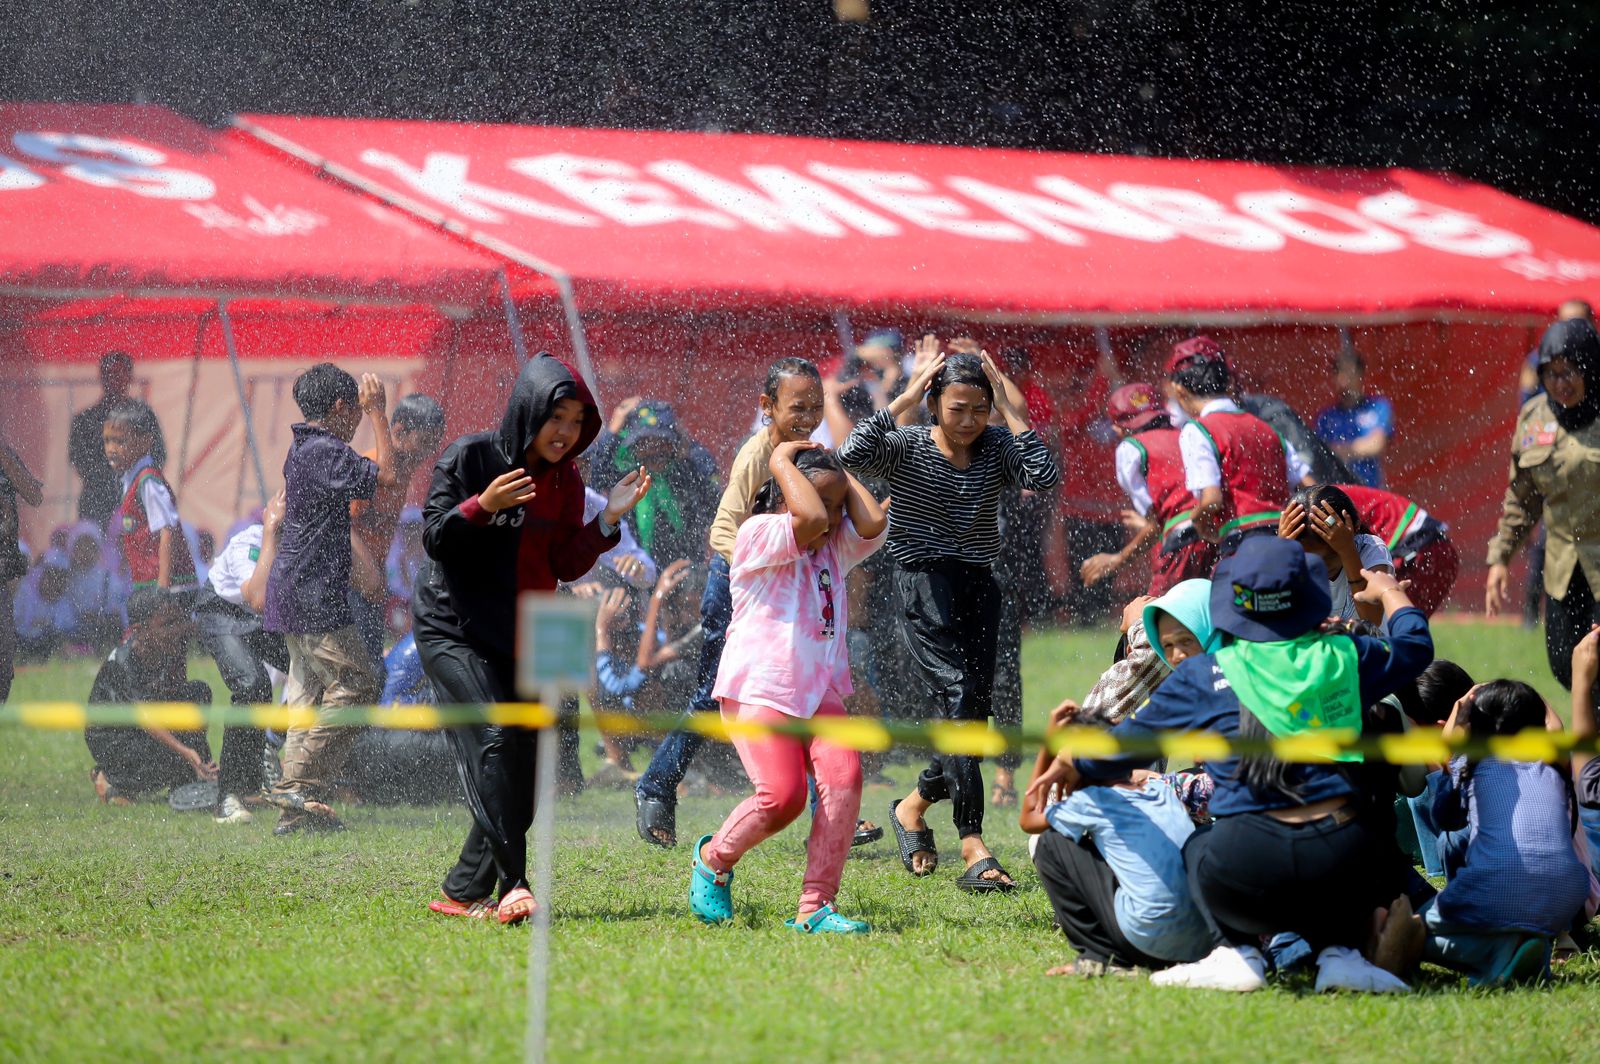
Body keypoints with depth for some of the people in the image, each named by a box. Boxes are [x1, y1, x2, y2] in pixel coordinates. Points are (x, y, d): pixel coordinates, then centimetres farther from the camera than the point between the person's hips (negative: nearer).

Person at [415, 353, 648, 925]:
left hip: (523, 640, 6)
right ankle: (512, 883, -28)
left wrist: (608, 519, -8)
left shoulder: (565, 480, 6)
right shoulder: (468, 457, -9)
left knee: (522, 775, 2)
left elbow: (565, 566, 5)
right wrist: (482, 506, -25)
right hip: (453, 629, -6)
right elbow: (434, 539, -9)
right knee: (493, 737, -23)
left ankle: (464, 891, 12)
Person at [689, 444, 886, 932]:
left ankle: (815, 908, -16)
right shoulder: (757, 535, -5)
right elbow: (809, 519, -24)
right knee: (782, 795, -21)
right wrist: (782, 461, -11)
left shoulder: (835, 548, 16)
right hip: (757, 688, -6)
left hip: (820, 691, 6)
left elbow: (873, 523, -4)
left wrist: (840, 474, 6)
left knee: (843, 776, -19)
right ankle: (714, 859, 11)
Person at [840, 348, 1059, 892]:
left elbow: (1045, 478, -13)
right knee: (957, 696, -19)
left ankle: (913, 807, 33)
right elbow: (854, 454, -24)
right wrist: (905, 399, -20)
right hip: (925, 580, -5)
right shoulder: (908, 448, -4)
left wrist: (1014, 413, -12)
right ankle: (974, 851, -26)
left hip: (978, 585, 5)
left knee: (974, 710, 5)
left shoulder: (997, 449, 5)